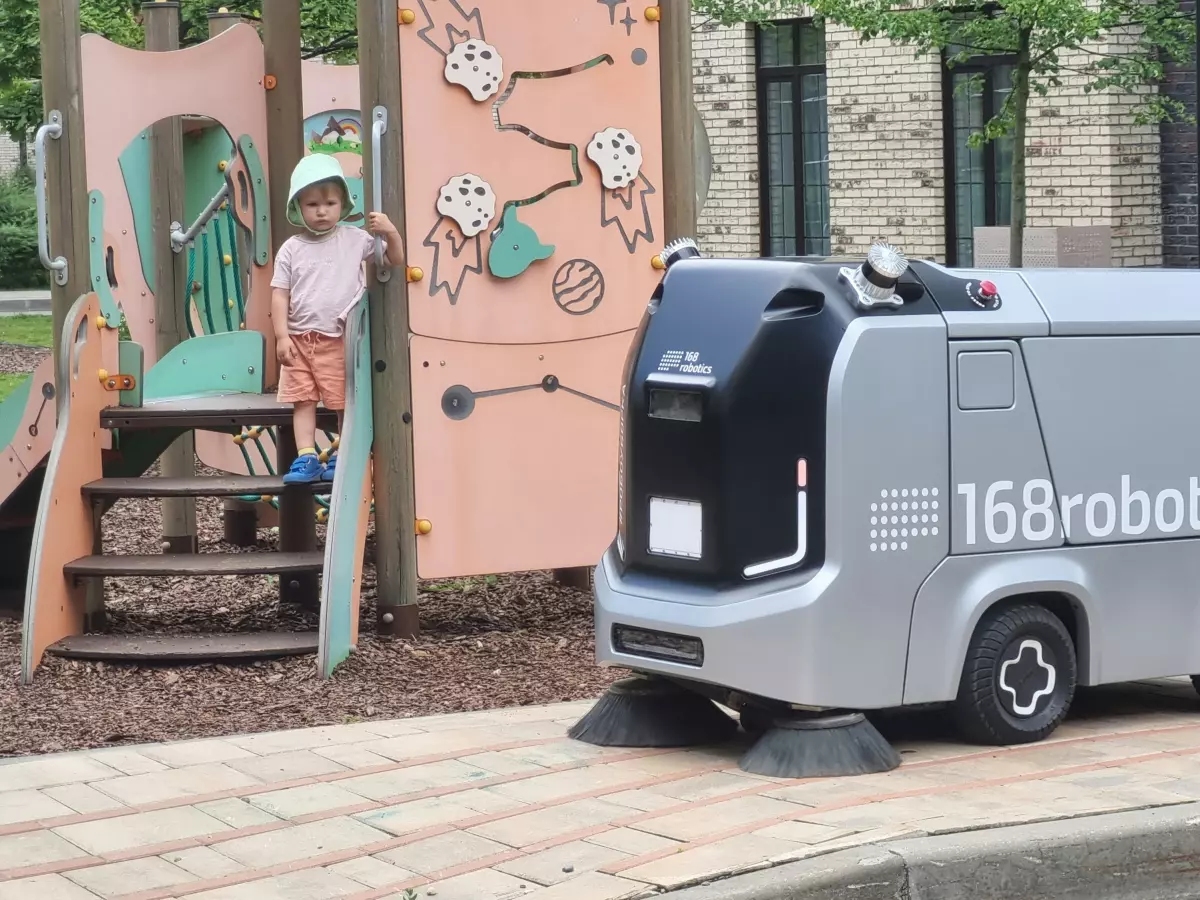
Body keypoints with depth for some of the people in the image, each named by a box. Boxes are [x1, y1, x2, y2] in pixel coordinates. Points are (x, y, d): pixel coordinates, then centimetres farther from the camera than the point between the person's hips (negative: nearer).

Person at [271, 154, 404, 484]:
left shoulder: (355, 239, 1)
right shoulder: (291, 250, 3)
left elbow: (396, 260, 6)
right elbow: (280, 294, 1)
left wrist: (391, 233, -13)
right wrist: (282, 336, -7)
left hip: (339, 339, -2)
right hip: (299, 338, 2)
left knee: (345, 402, 2)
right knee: (302, 400, 1)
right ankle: (307, 458, 3)